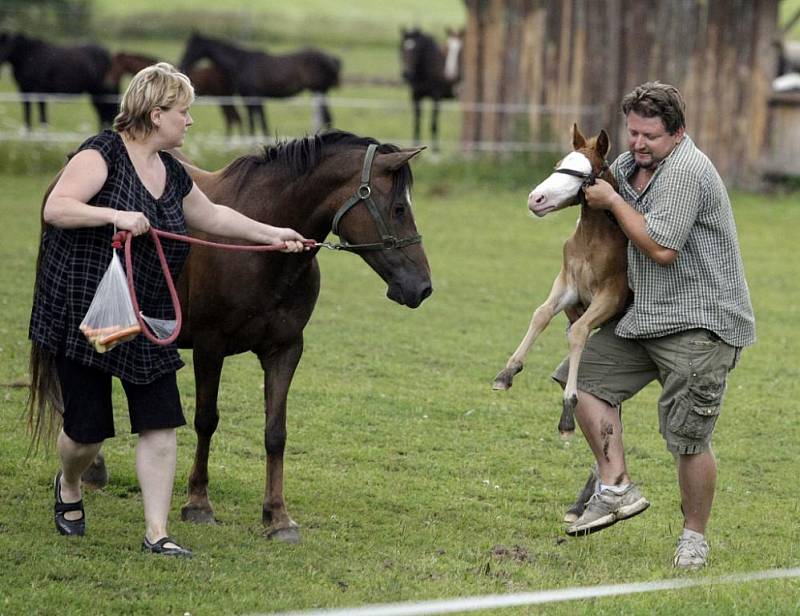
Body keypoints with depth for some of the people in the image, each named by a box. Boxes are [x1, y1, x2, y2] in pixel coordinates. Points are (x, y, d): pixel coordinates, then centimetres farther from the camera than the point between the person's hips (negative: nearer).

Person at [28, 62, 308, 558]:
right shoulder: (102, 154, -12)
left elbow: (212, 216, 27)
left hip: (147, 320, 7)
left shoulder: (171, 174, 10)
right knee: (87, 431, 2)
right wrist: (114, 215, -34)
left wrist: (273, 235, 26)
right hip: (82, 311, -7)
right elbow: (56, 208, -23)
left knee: (161, 424, -3)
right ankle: (69, 486, 36)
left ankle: (157, 532, 2)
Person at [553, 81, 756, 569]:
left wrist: (613, 201, -14)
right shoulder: (629, 164, 10)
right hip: (643, 317, 10)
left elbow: (662, 249, -23)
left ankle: (695, 536, 9)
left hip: (699, 324, -10)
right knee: (586, 379, 6)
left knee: (689, 439, -8)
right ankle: (617, 488, 6)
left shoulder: (686, 171, -19)